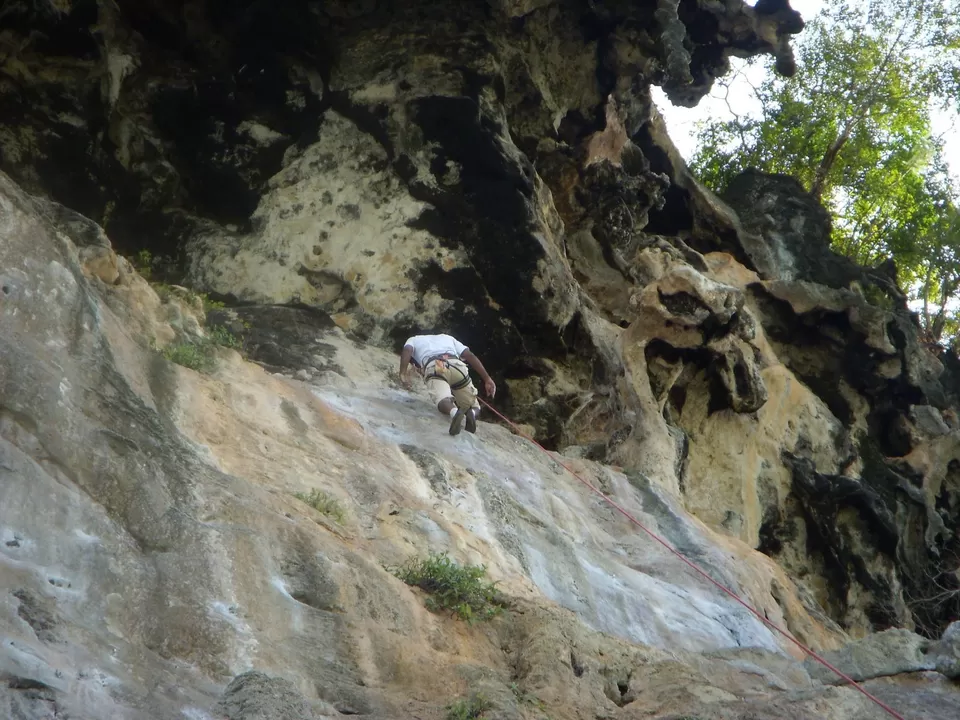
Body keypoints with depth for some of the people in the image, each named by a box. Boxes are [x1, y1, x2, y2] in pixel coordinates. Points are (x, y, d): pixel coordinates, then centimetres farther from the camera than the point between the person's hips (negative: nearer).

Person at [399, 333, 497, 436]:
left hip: (433, 368, -3)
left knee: (442, 400, -25)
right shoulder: (447, 338, 41)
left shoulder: (413, 340, 34)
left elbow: (407, 350, 8)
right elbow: (470, 355, 24)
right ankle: (471, 413, -19)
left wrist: (403, 375, -1)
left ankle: (455, 412, -59)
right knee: (475, 408, 15)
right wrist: (487, 379, 18)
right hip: (456, 365, 3)